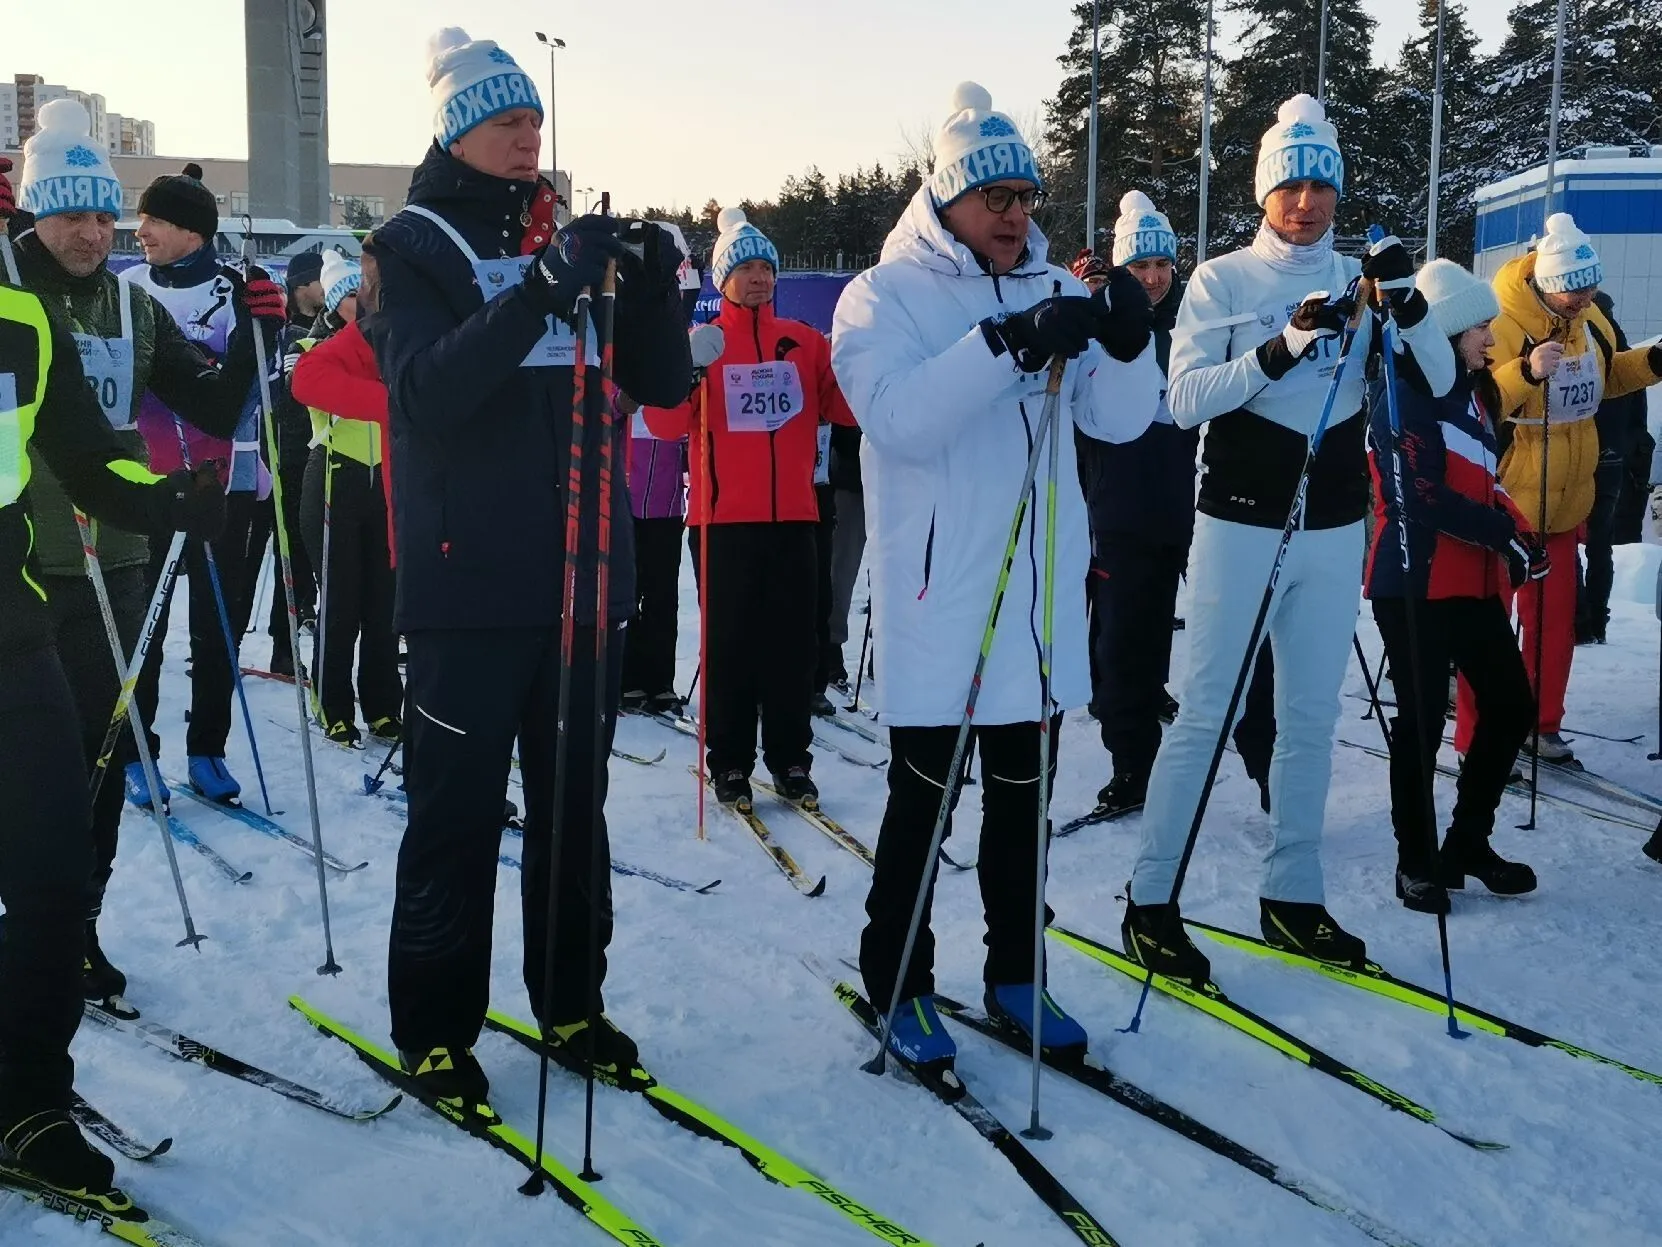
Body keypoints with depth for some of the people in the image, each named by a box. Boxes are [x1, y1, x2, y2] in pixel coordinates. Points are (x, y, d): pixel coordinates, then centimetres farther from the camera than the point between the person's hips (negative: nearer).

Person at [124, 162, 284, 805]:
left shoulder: (237, 289, -1)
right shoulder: (128, 288, 5)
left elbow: (243, 381, -8)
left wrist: (263, 326, -23)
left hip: (222, 483, -1)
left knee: (219, 621, 6)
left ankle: (207, 750, 16)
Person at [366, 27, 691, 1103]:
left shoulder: (578, 240, 13)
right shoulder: (414, 245, -1)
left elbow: (664, 384, 8)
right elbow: (428, 388, -19)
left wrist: (656, 288, -11)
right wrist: (540, 293, -30)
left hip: (587, 572, 5)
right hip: (468, 580, -5)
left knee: (576, 806, 12)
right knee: (458, 814, 0)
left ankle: (570, 1001, 25)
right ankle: (435, 1027, 14)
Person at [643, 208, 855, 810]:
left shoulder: (805, 341, 10)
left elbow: (844, 407, 4)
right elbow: (668, 424, -6)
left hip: (793, 516, 2)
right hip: (725, 517, -2)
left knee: (793, 642, 6)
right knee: (730, 642, 2)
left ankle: (790, 757, 16)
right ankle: (730, 762, 11)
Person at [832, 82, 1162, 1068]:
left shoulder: (1057, 293, 9)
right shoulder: (886, 296, -5)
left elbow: (1121, 422, 2)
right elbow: (901, 416, -22)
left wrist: (1128, 347, -18)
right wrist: (1009, 344, -31)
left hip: (1042, 593, 5)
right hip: (937, 597, -5)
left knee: (1023, 798, 14)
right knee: (922, 799, 5)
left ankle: (1015, 974, 28)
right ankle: (899, 982, 20)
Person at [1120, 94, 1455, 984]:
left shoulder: (1359, 281, 7)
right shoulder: (1222, 281, -2)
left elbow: (1440, 382, 3)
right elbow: (1184, 400, -13)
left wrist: (1409, 304, -14)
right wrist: (1282, 348, -24)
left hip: (1334, 527, 4)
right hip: (1240, 522, -4)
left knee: (1312, 717, 9)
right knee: (1206, 713, -3)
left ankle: (1291, 895, 20)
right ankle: (1150, 900, 5)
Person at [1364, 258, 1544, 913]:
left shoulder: (1471, 391, 16)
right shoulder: (1402, 393, -12)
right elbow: (1421, 496, -20)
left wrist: (1518, 532, 3)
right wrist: (1504, 533, -18)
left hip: (1474, 581, 9)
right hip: (1417, 583, -9)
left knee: (1511, 706, 10)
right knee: (1423, 722, -2)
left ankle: (1469, 841, 25)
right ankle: (1416, 861, 12)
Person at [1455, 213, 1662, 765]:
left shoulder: (1590, 320, 2)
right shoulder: (1501, 326, -22)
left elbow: (1605, 375, 20)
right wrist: (1527, 372, -39)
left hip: (1565, 505, 7)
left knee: (1556, 619, 15)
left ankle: (1541, 724, 30)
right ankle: (1475, 738, 12)